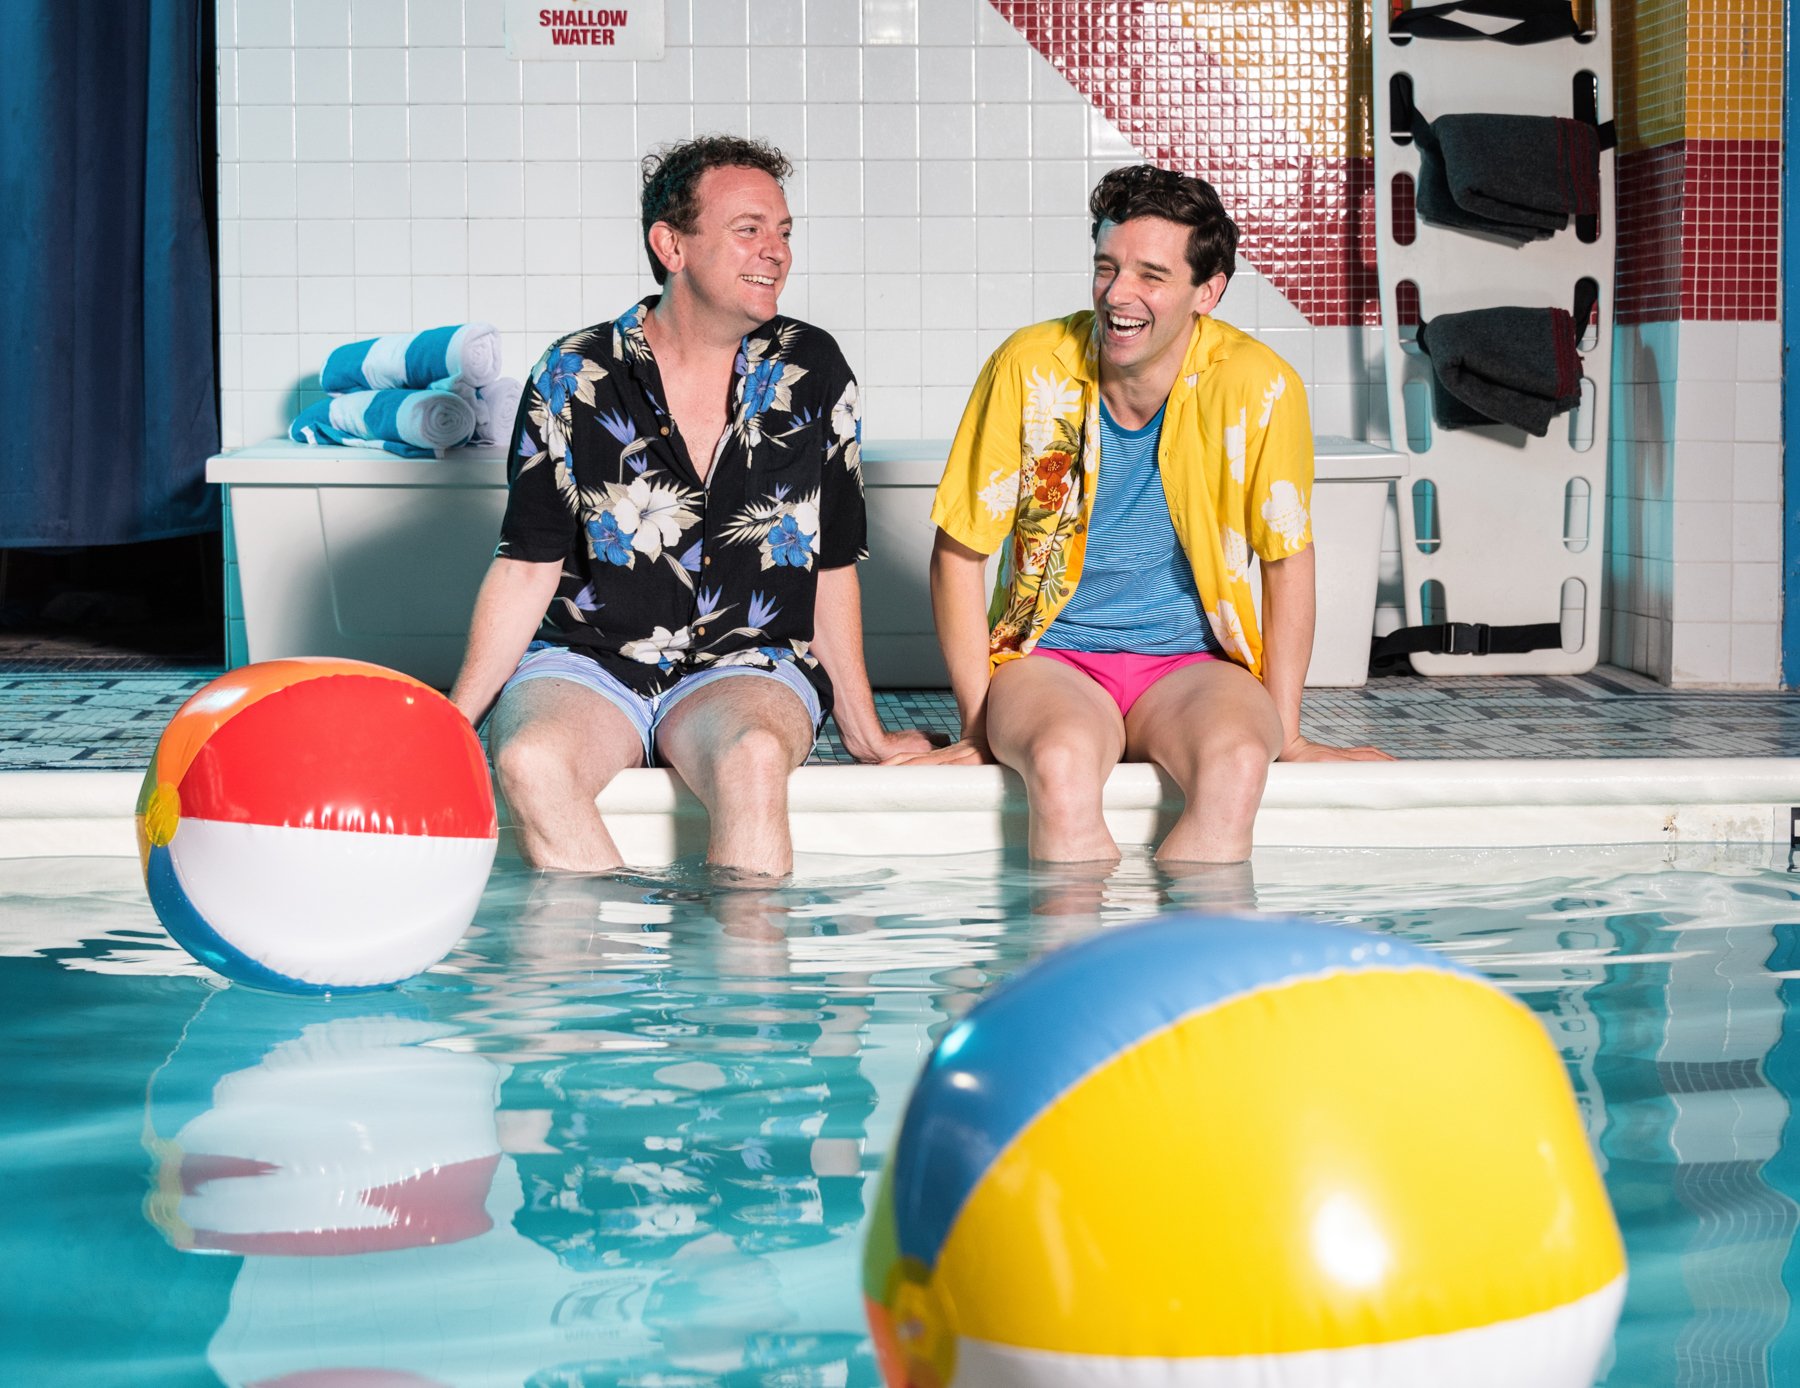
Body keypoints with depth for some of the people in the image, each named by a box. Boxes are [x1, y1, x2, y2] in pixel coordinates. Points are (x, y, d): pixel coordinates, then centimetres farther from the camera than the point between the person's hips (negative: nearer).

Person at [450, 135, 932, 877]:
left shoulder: (813, 374, 5)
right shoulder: (573, 378, 1)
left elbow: (832, 566, 12)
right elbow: (527, 568, 3)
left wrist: (864, 734, 12)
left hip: (748, 665, 1)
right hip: (586, 661, 0)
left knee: (752, 756, -36)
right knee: (530, 762, -34)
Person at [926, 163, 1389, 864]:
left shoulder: (1256, 386, -9)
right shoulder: (1029, 368, -9)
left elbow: (1286, 558, 2)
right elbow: (958, 552, -2)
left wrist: (1285, 731, 1)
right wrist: (979, 724, -5)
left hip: (1192, 663, 1)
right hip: (1048, 657, 0)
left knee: (1237, 764, -33)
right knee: (1062, 762, -35)